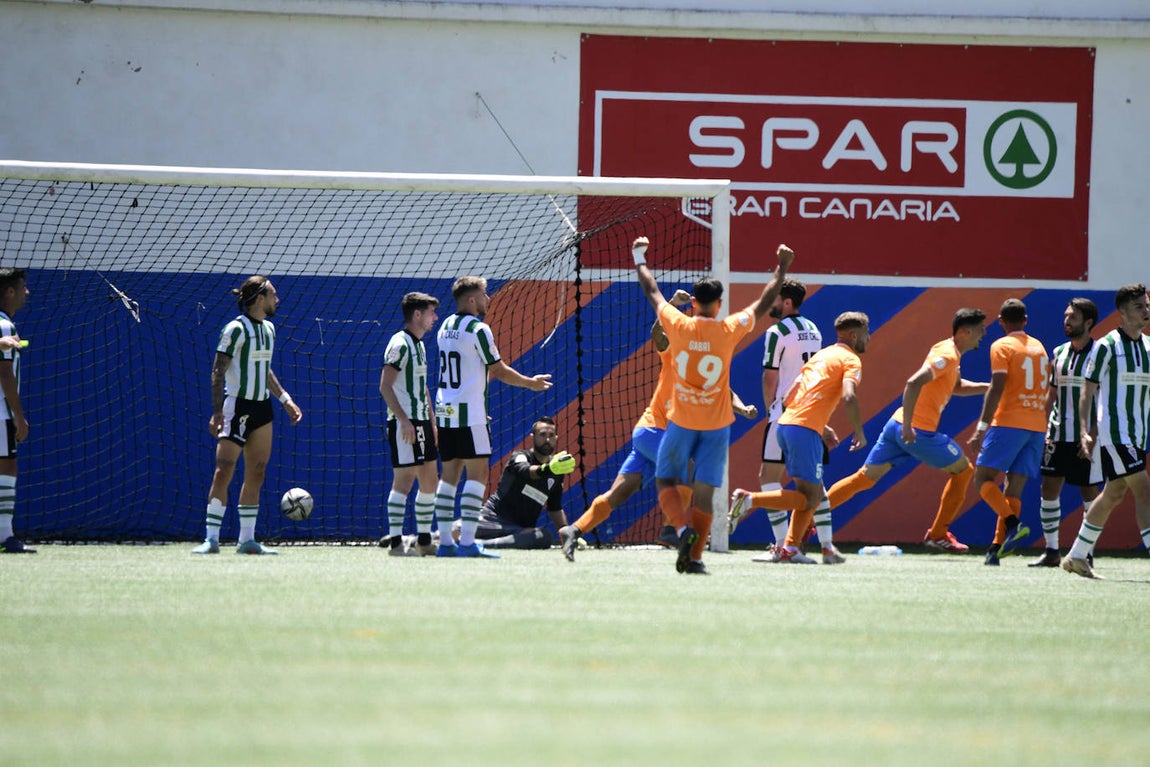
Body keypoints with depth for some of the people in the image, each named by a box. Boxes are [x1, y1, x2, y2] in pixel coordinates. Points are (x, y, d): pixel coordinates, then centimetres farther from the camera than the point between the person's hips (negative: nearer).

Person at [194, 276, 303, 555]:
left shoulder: (268, 328, 12)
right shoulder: (236, 329, -13)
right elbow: (218, 371, -14)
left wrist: (286, 400, 21)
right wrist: (217, 411, -21)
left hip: (261, 407, 8)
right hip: (236, 405, -8)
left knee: (257, 473, 6)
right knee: (224, 471, -10)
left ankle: (247, 540, 11)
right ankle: (211, 539, -8)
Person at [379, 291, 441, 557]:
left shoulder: (419, 345, 17)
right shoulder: (400, 344, -12)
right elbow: (385, 386, -18)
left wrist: (432, 423, 22)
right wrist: (403, 420, -23)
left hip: (421, 423, 10)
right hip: (405, 423, -10)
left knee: (430, 480, 10)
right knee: (404, 480, -10)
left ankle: (424, 540, 18)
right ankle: (395, 541, -9)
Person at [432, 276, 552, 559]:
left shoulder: (445, 327, 13)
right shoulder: (478, 329, -10)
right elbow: (499, 371, -5)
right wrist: (531, 383, 8)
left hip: (444, 412, 8)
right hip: (469, 414, -8)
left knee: (450, 473, 9)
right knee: (477, 473, -6)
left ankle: (445, 541, 7)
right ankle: (467, 542, -14)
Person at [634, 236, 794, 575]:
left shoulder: (678, 326, -9)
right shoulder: (729, 330, -8)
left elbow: (652, 292, 8)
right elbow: (763, 304, 7)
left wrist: (639, 259, 24)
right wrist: (782, 268, 20)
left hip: (681, 420, 0)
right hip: (716, 424, 0)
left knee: (665, 481, 11)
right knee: (704, 490, 2)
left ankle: (684, 528, -16)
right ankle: (694, 556, -4)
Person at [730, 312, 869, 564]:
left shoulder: (822, 355, 24)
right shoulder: (851, 360, 0)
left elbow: (789, 398, 23)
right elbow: (848, 397, -19)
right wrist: (859, 433, -7)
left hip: (786, 423, 9)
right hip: (805, 429, -9)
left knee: (813, 494, 15)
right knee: (809, 498, -5)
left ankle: (789, 549, 6)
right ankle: (748, 499, -17)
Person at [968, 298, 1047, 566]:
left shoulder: (1002, 347, -3)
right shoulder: (1039, 347, 17)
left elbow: (996, 389, -13)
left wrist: (981, 428, -14)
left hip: (1009, 423, -6)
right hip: (1037, 427, 6)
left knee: (983, 479, -3)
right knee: (1015, 487, 4)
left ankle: (1013, 524, -25)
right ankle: (997, 547, -4)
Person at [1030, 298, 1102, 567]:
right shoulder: (1059, 354, 11)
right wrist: (1043, 429, 9)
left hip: (1086, 437, -5)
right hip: (1057, 434, 5)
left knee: (1089, 492, 0)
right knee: (1049, 489, 0)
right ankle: (1051, 552, 6)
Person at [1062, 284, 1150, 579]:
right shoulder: (1107, 346, -8)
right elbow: (1088, 392, -6)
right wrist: (1086, 433, -14)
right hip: (1113, 432, -7)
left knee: (1113, 494, 12)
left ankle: (1077, 556, 23)